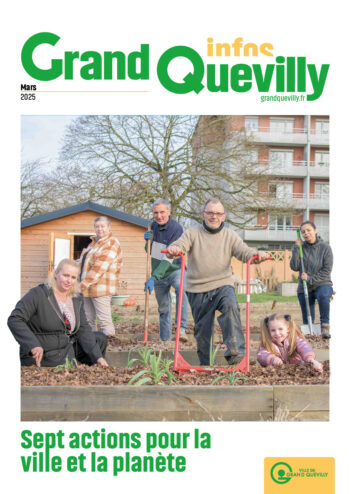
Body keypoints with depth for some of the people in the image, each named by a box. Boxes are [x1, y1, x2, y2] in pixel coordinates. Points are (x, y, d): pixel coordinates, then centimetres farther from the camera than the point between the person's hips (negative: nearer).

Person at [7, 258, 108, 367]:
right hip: (39, 358, -7)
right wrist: (33, 345, -34)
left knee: (100, 339, 7)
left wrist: (98, 357, -9)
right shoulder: (38, 294, -13)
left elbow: (83, 329, 4)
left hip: (67, 352, 7)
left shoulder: (77, 299, 6)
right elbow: (14, 320, -21)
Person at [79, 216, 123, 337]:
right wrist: (82, 283, 15)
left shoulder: (111, 244, -10)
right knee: (88, 319, 13)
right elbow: (84, 262, 26)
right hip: (88, 287, 9)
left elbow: (100, 267, -19)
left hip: (100, 287, -9)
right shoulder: (94, 242, 19)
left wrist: (85, 283, -22)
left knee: (104, 319, -9)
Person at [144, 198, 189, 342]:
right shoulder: (154, 225, 2)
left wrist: (153, 277, -34)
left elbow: (168, 258, -27)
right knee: (163, 308, 11)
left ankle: (182, 329, -41)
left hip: (174, 270, -6)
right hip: (159, 274, 6)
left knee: (180, 290, -36)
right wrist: (147, 238, -5)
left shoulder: (176, 228, -19)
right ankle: (165, 339, 22)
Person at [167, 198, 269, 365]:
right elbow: (179, 246, -12)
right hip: (197, 289, 1)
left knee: (230, 306, -32)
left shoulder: (230, 235, 8)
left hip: (222, 284, 0)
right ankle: (206, 365, 24)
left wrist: (256, 254, -27)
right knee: (202, 329, 6)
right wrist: (173, 249, -37)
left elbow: (244, 252, -3)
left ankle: (236, 352, -33)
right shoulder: (192, 233, 4)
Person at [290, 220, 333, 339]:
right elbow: (294, 267, -8)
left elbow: (326, 271, -8)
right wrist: (296, 248, -12)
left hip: (322, 284, -3)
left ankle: (325, 325, -23)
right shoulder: (301, 247, 2)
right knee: (307, 321, 1)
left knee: (323, 296, -37)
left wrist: (310, 279, -15)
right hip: (304, 288, 3)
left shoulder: (325, 247, -5)